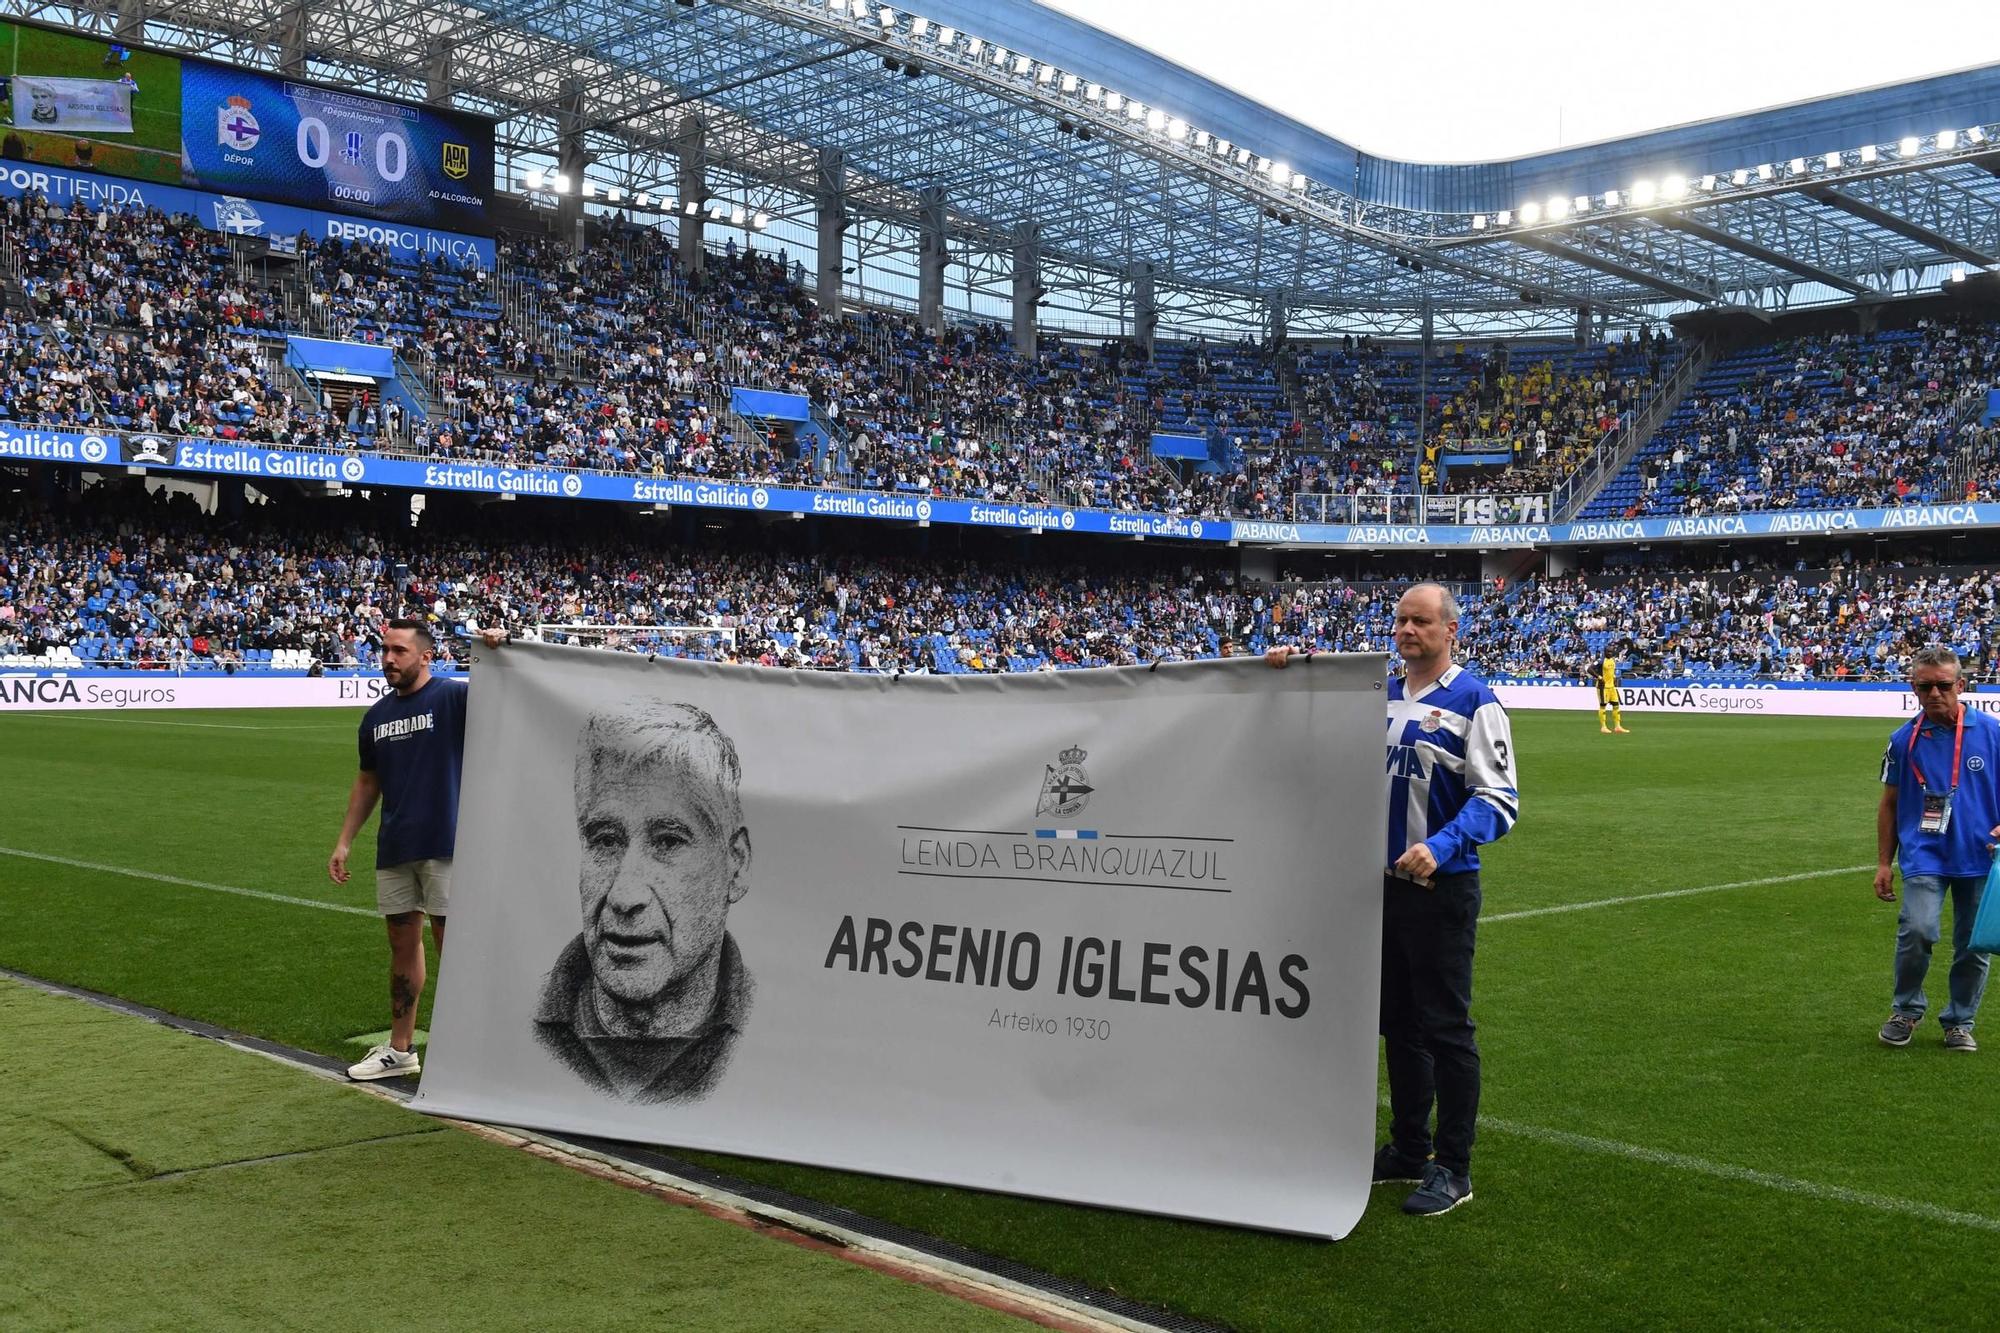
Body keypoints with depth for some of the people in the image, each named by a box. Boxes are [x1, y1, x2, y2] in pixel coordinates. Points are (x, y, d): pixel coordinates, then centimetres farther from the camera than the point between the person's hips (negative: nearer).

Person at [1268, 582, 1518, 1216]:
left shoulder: (1472, 701, -11)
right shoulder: (1380, 695, 10)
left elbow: (1499, 797, -17)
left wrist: (1442, 846, -31)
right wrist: (1294, 669, 6)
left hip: (1441, 886, -7)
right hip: (1383, 881, 7)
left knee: (1445, 1026, 0)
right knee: (1398, 1021, 16)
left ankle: (1453, 1168, 11)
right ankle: (1409, 1148, 30)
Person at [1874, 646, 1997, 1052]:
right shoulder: (1904, 740, 1)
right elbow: (1889, 804, 10)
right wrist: (1883, 863, 8)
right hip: (1924, 855, -1)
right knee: (1917, 928, -19)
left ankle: (1960, 1021, 27)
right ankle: (1906, 1010, 3)